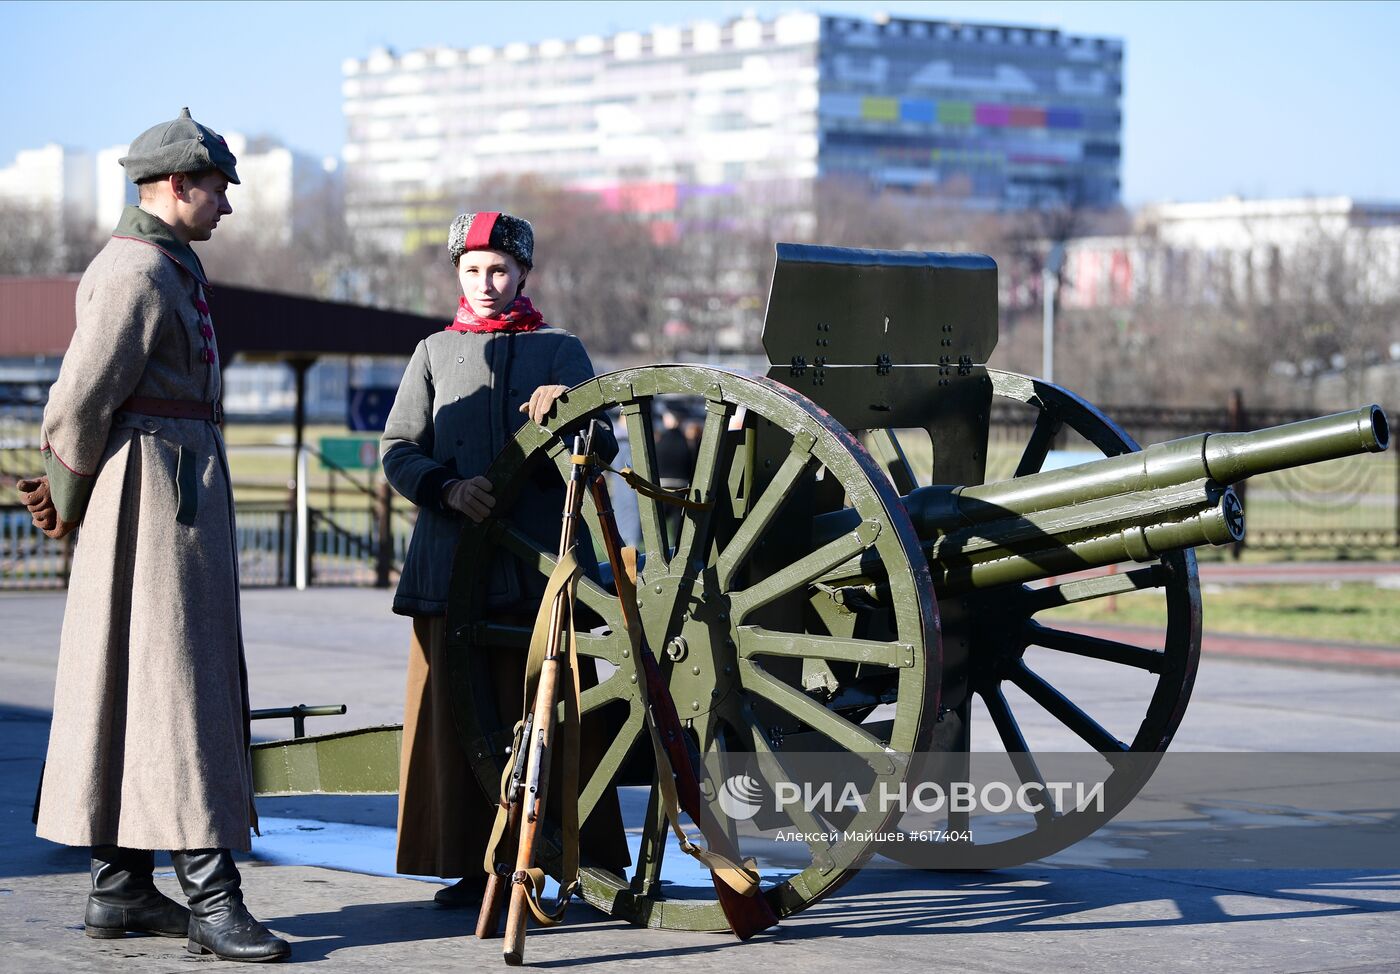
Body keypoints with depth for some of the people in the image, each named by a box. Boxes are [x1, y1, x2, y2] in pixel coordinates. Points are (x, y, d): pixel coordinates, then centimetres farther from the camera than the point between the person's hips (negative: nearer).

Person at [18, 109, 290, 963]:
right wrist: (70, 503, -3)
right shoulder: (138, 273, -14)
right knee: (174, 688, -12)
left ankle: (121, 889, 15)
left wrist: (70, 492, 14)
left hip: (187, 496, 11)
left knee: (131, 688, 11)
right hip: (156, 488, -11)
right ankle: (212, 898, -14)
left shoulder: (170, 266, 19)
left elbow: (86, 406, 24)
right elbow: (81, 401, -16)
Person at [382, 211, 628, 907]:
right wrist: (448, 487, -11)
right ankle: (472, 866, 5)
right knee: (459, 714, 0)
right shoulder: (435, 353, 16)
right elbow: (398, 450, 9)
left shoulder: (560, 351, 11)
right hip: (453, 561, 2)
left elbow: (602, 449, 3)